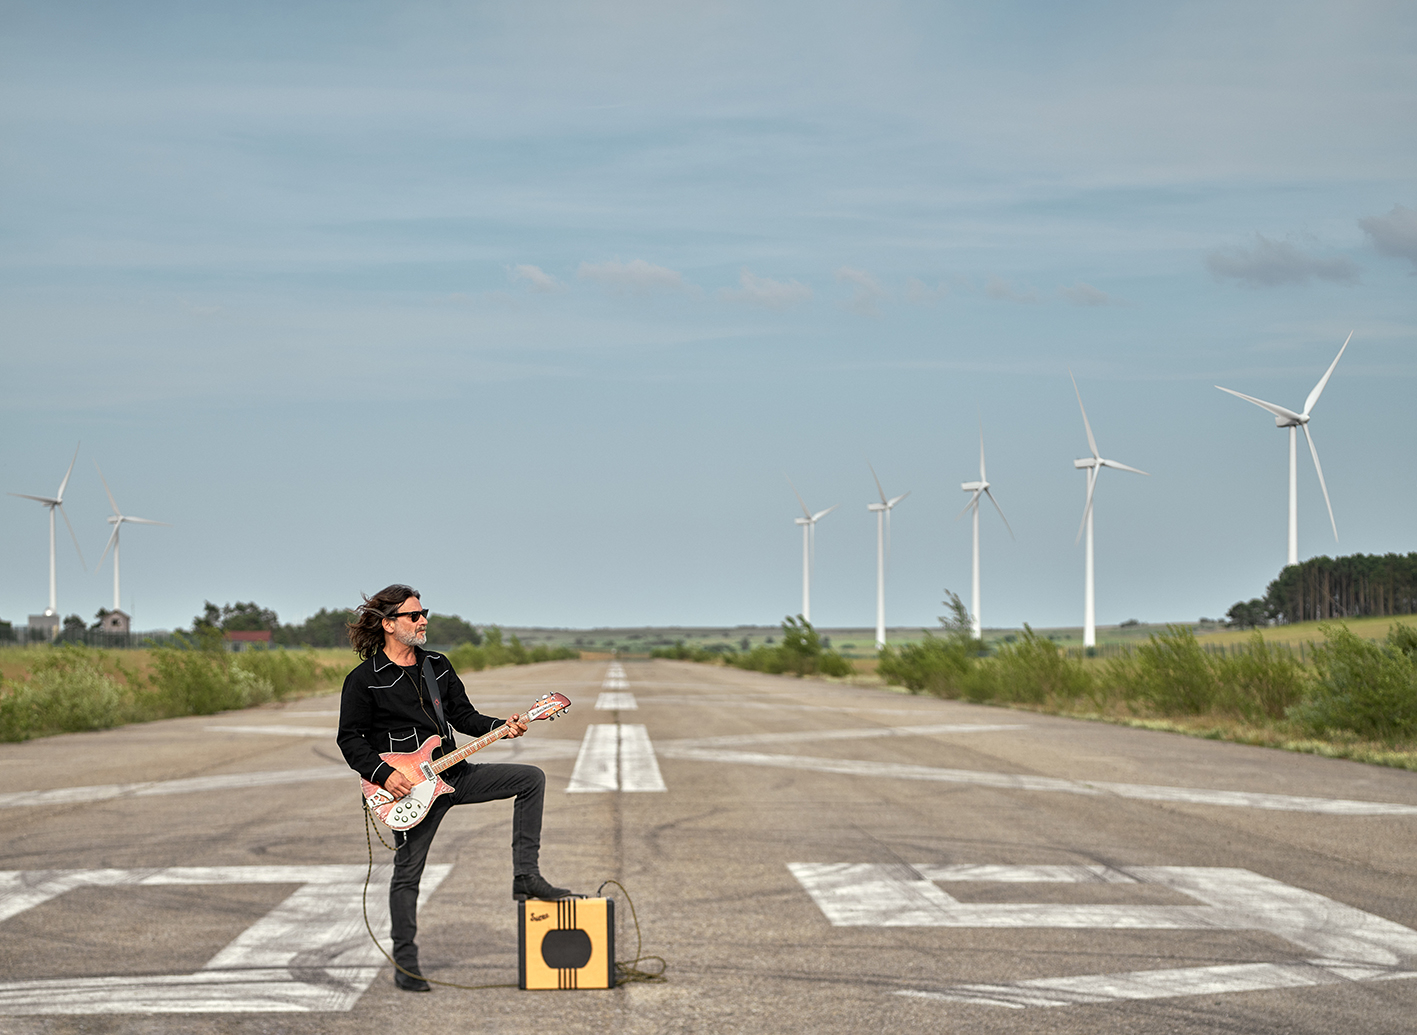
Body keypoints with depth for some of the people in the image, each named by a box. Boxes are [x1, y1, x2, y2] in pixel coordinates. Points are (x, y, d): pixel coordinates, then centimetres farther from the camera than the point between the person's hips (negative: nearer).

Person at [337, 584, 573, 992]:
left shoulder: (437, 665, 10)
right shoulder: (363, 680, -8)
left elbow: (463, 715, 13)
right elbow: (350, 738, -8)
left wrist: (501, 727, -5)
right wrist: (383, 774, -20)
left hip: (453, 774, 6)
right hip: (407, 787, -6)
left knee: (531, 778, -5)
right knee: (408, 872, -2)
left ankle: (525, 876, -5)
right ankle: (405, 964, 10)